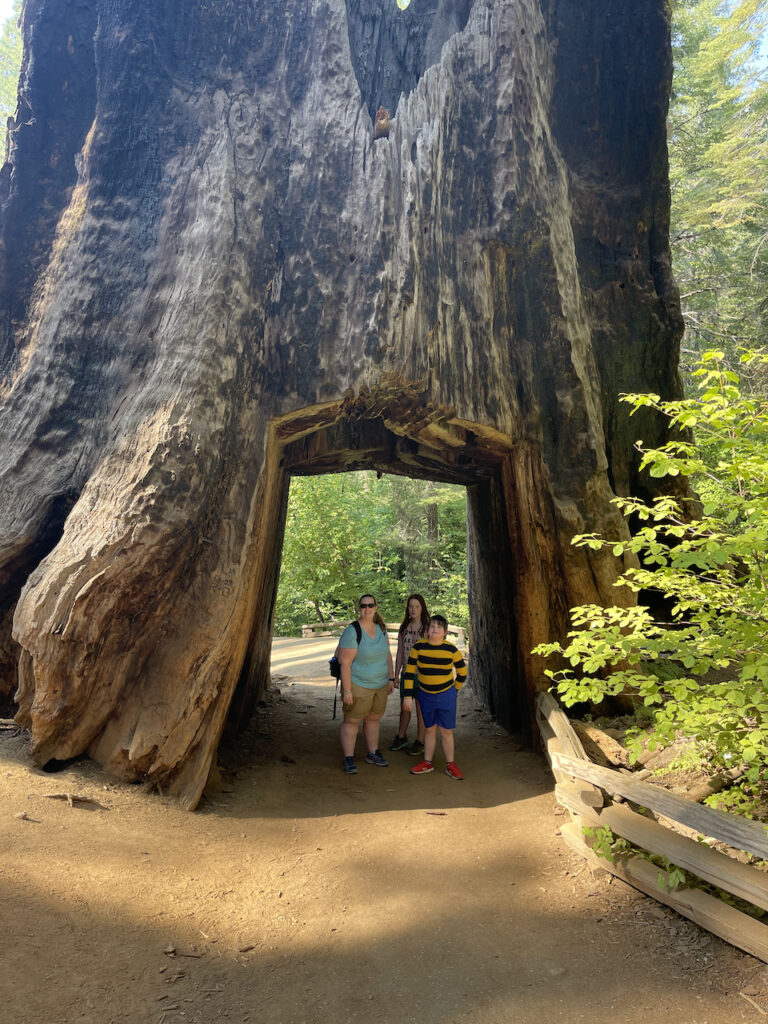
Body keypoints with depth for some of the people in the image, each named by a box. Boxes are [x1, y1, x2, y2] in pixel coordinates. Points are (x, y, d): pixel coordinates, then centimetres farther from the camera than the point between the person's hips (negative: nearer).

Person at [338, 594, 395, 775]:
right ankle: (348, 759, 17)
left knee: (373, 719, 19)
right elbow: (345, 663, -21)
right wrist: (347, 690, -21)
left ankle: (373, 753, 33)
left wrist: (391, 678, 7)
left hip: (380, 685, 6)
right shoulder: (352, 632, -22)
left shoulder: (380, 629, 0)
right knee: (351, 721, 5)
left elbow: (387, 655, 10)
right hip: (358, 686, -6)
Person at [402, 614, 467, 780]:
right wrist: (408, 695, -7)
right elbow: (409, 672, -5)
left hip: (446, 695, -1)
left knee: (446, 730, 4)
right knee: (430, 729, 13)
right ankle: (427, 763, 26)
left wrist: (455, 690, 9)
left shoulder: (451, 649, -11)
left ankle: (450, 765, 17)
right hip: (425, 695, 1)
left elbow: (462, 671, 4)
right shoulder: (418, 647, -10)